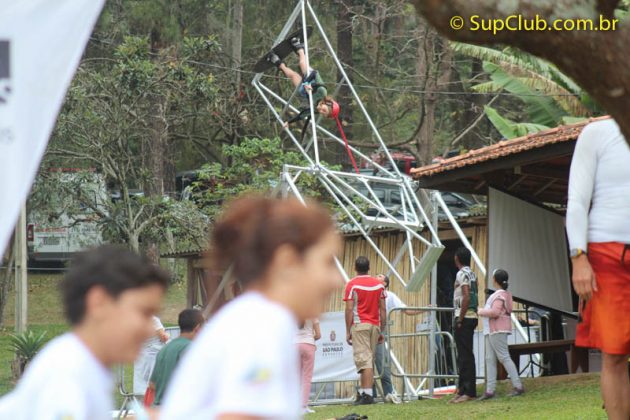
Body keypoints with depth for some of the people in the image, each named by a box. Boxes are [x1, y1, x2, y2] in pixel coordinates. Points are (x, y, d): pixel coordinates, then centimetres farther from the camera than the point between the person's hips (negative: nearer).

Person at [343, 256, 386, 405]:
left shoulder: (352, 285, -3)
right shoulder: (379, 285, 9)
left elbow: (349, 309, -8)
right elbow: (383, 309, 9)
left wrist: (348, 331, -4)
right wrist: (382, 331, 13)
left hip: (359, 325, -4)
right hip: (375, 325, 4)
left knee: (364, 360, -9)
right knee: (369, 360, 11)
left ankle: (368, 394, -17)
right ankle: (364, 392, 13)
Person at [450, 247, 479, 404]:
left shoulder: (462, 274, -12)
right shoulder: (472, 274, 16)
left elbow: (466, 297, -21)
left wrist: (460, 320, -17)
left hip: (464, 318, -9)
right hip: (472, 317, 9)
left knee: (465, 356, -9)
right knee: (464, 355, 12)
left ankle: (468, 392, -11)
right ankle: (463, 390, 16)